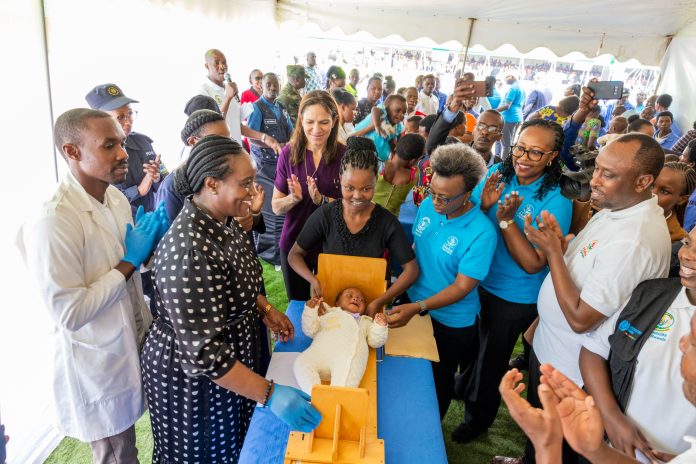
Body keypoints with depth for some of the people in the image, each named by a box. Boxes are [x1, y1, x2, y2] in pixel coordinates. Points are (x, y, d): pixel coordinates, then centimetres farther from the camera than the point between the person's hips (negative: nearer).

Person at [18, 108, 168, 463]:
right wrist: (129, 262, -23)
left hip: (136, 344, 7)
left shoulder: (116, 197, -2)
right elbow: (69, 313, -26)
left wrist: (149, 245, -9)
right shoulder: (53, 221, -27)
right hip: (99, 366, -6)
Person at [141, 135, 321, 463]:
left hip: (233, 355, 8)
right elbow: (203, 353, -33)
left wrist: (265, 308, 0)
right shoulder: (189, 251, -35)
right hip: (193, 375, -7)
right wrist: (269, 395, -31)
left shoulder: (223, 221, -6)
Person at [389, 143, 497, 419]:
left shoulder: (481, 233, -27)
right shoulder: (428, 206, -10)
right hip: (413, 306, 5)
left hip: (451, 323, -5)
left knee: (439, 381, 20)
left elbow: (462, 287, -25)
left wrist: (417, 308, -33)